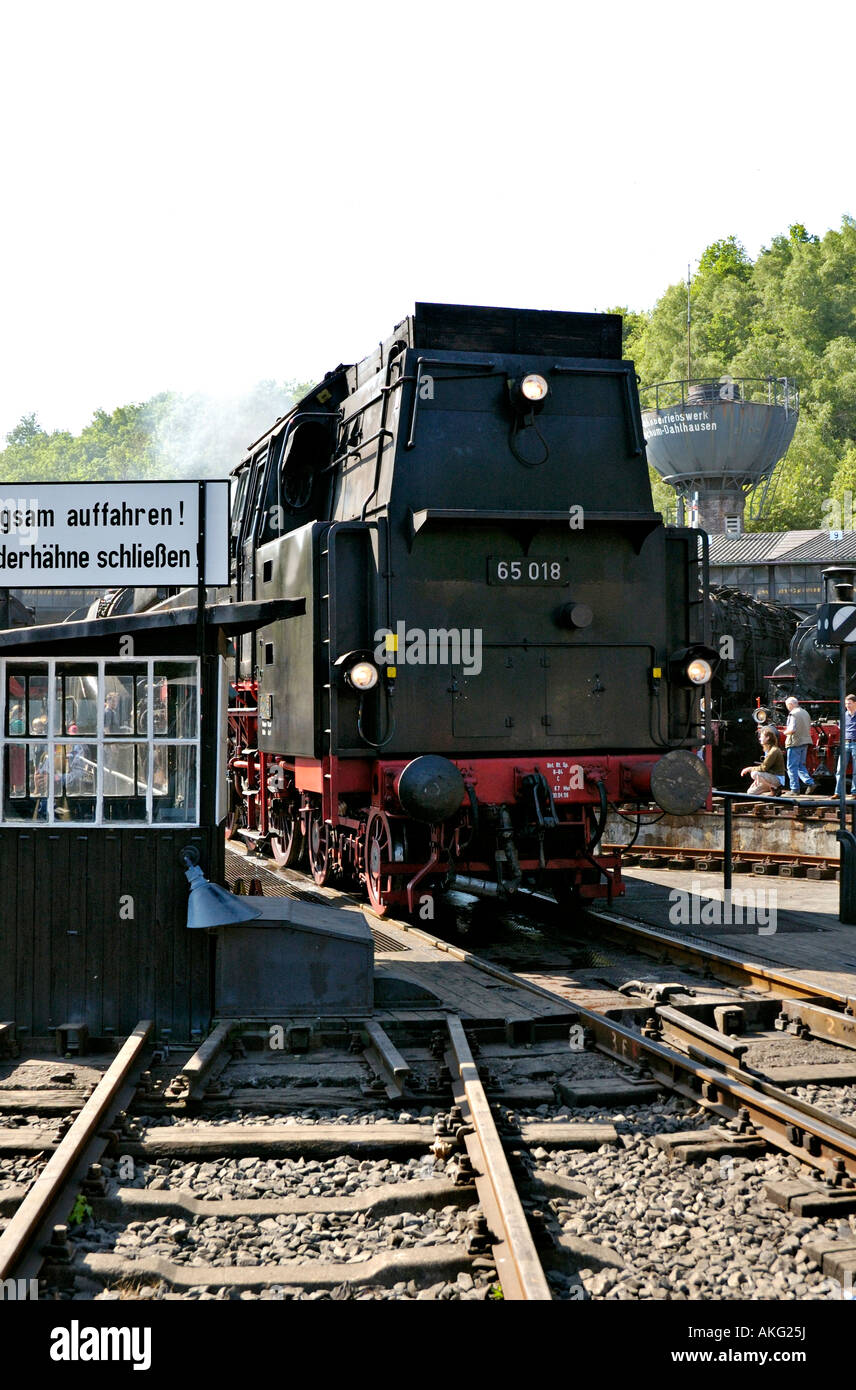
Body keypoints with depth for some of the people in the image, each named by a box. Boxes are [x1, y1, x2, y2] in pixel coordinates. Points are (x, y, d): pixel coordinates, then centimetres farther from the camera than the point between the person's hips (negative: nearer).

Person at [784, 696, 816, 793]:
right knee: (801, 765, 17)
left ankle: (795, 788, -1)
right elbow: (809, 728, 19)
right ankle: (810, 782, 3)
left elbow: (792, 729, -21)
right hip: (805, 742, 8)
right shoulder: (805, 713, 14)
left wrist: (786, 732, -2)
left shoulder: (793, 713, -14)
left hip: (795, 743, -8)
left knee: (792, 767, -1)